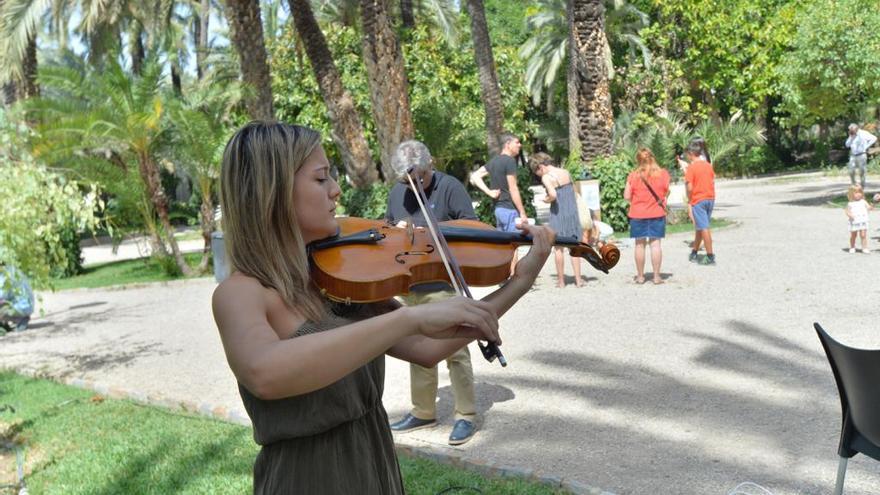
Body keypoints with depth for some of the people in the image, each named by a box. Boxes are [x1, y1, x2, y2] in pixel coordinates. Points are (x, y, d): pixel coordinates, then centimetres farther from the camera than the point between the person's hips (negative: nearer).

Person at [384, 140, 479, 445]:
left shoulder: (449, 187, -8)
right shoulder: (398, 192, 10)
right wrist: (396, 230, -4)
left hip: (444, 285, -6)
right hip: (410, 286, 6)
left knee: (455, 352, -4)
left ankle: (466, 416, 7)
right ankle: (423, 412, 27)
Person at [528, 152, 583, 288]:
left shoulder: (546, 177, -12)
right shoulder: (566, 172, 8)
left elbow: (553, 195, -23)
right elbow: (573, 192, 13)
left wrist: (546, 200, -5)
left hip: (558, 214, -5)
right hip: (572, 212, 5)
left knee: (558, 248, 7)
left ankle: (561, 281, 11)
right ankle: (578, 279, 9)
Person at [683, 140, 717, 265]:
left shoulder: (691, 167, -12)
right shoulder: (709, 165, 8)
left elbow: (690, 187, -15)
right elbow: (713, 182, 12)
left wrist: (689, 201, -3)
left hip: (698, 200, -7)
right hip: (710, 199, 7)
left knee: (704, 228, -4)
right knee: (699, 227, 17)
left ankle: (710, 256, -4)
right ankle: (694, 252, 27)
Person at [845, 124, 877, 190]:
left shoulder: (863, 133, -6)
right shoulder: (851, 135, 11)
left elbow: (874, 138, -10)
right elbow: (847, 145, 7)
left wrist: (866, 146, -11)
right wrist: (851, 137, -4)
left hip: (861, 155, -5)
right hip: (853, 156, 5)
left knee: (861, 172, 1)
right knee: (851, 172, -1)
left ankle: (862, 188, 8)